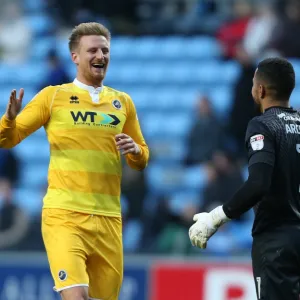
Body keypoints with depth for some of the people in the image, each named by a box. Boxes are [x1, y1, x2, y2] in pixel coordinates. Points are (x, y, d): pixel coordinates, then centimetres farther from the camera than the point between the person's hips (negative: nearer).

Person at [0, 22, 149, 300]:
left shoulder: (123, 102, 14)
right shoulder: (53, 96, 4)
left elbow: (142, 159, 21)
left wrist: (135, 150, -2)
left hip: (108, 217, 4)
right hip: (64, 214, -4)